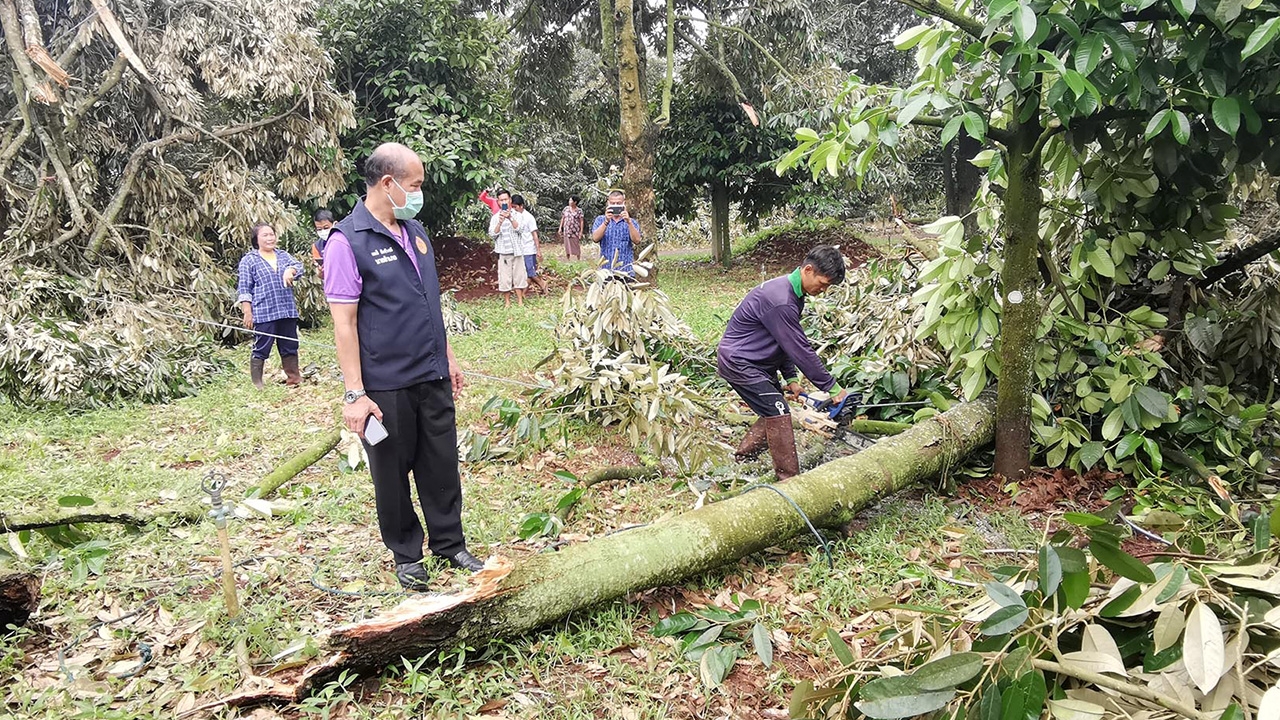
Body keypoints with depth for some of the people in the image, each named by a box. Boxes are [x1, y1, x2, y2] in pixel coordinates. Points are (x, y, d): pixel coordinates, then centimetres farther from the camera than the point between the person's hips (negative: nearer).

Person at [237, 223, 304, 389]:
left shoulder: (283, 255, 15)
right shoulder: (248, 260, 2)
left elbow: (298, 265, -2)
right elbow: (244, 289, -1)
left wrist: (289, 270, -26)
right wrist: (248, 312, -9)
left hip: (287, 311, 4)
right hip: (263, 313, -4)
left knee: (290, 346, 11)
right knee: (261, 348, -2)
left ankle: (293, 377, 23)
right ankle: (256, 384, 6)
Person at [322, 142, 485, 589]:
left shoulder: (415, 231, 10)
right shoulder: (347, 241, -12)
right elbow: (344, 323, -15)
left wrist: (448, 358, 19)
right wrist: (355, 394, -17)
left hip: (433, 376, 6)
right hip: (386, 386, -6)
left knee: (442, 464, 13)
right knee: (393, 471, 9)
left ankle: (450, 544, 28)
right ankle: (406, 554, 25)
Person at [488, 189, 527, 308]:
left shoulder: (517, 215, 4)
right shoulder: (495, 217, 4)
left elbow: (519, 229, -11)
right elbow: (492, 234, -5)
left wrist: (510, 218, -26)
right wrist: (500, 223, -20)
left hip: (517, 251, 0)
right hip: (503, 252, 0)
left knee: (519, 275, 4)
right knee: (505, 277, 1)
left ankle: (520, 301, 15)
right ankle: (507, 302, 12)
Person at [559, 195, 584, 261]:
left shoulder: (579, 210, -3)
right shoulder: (566, 208, 7)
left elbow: (582, 221, -5)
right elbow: (562, 218, 13)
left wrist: (581, 231, -11)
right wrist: (560, 228, 8)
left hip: (575, 231, -3)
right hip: (567, 231, 3)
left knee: (576, 247, 1)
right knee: (567, 246, 6)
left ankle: (578, 260, 11)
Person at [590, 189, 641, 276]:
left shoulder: (631, 222, 12)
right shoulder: (600, 220, 13)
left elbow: (637, 241, -7)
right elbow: (595, 238, -6)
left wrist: (628, 222, -19)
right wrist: (606, 222, -19)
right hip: (606, 271, 0)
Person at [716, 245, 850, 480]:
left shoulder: (792, 292, 4)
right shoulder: (780, 301, -29)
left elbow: (787, 343, 12)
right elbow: (800, 350, -25)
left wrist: (790, 378, 7)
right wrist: (832, 388, -17)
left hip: (757, 364, 10)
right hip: (738, 362, -10)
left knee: (774, 411, 13)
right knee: (778, 413, -13)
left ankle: (742, 459, 25)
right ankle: (789, 478, -9)